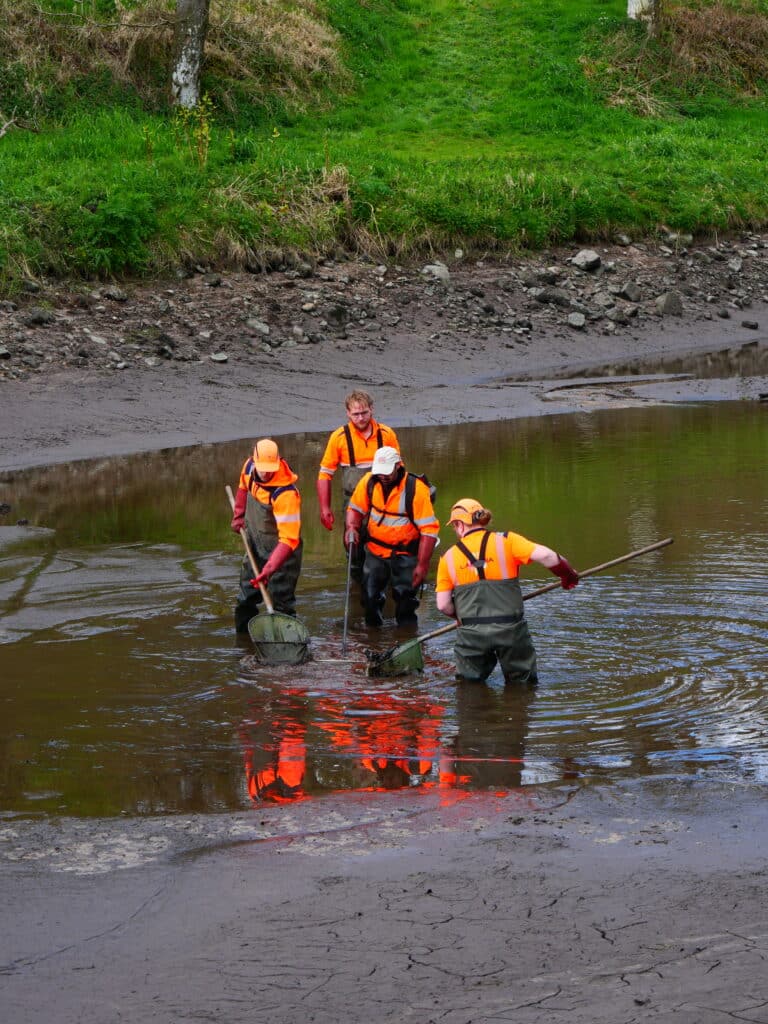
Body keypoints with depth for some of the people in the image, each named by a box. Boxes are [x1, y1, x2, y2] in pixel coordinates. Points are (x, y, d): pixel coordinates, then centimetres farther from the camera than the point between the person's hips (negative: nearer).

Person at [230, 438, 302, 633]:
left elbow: (289, 539, -37)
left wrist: (270, 567, -45)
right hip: (255, 544, 7)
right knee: (245, 598, 18)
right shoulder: (249, 467, -13)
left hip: (280, 550, -7)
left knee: (281, 602, -10)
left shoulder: (286, 494, -35)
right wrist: (239, 516, 12)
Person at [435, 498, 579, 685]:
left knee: (470, 683, 18)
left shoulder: (449, 557, 6)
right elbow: (544, 555, -11)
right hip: (510, 628, -1)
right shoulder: (506, 541, 2)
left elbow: (443, 605, 4)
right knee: (522, 682, 14)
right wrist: (568, 574, 7)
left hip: (471, 634, 1)